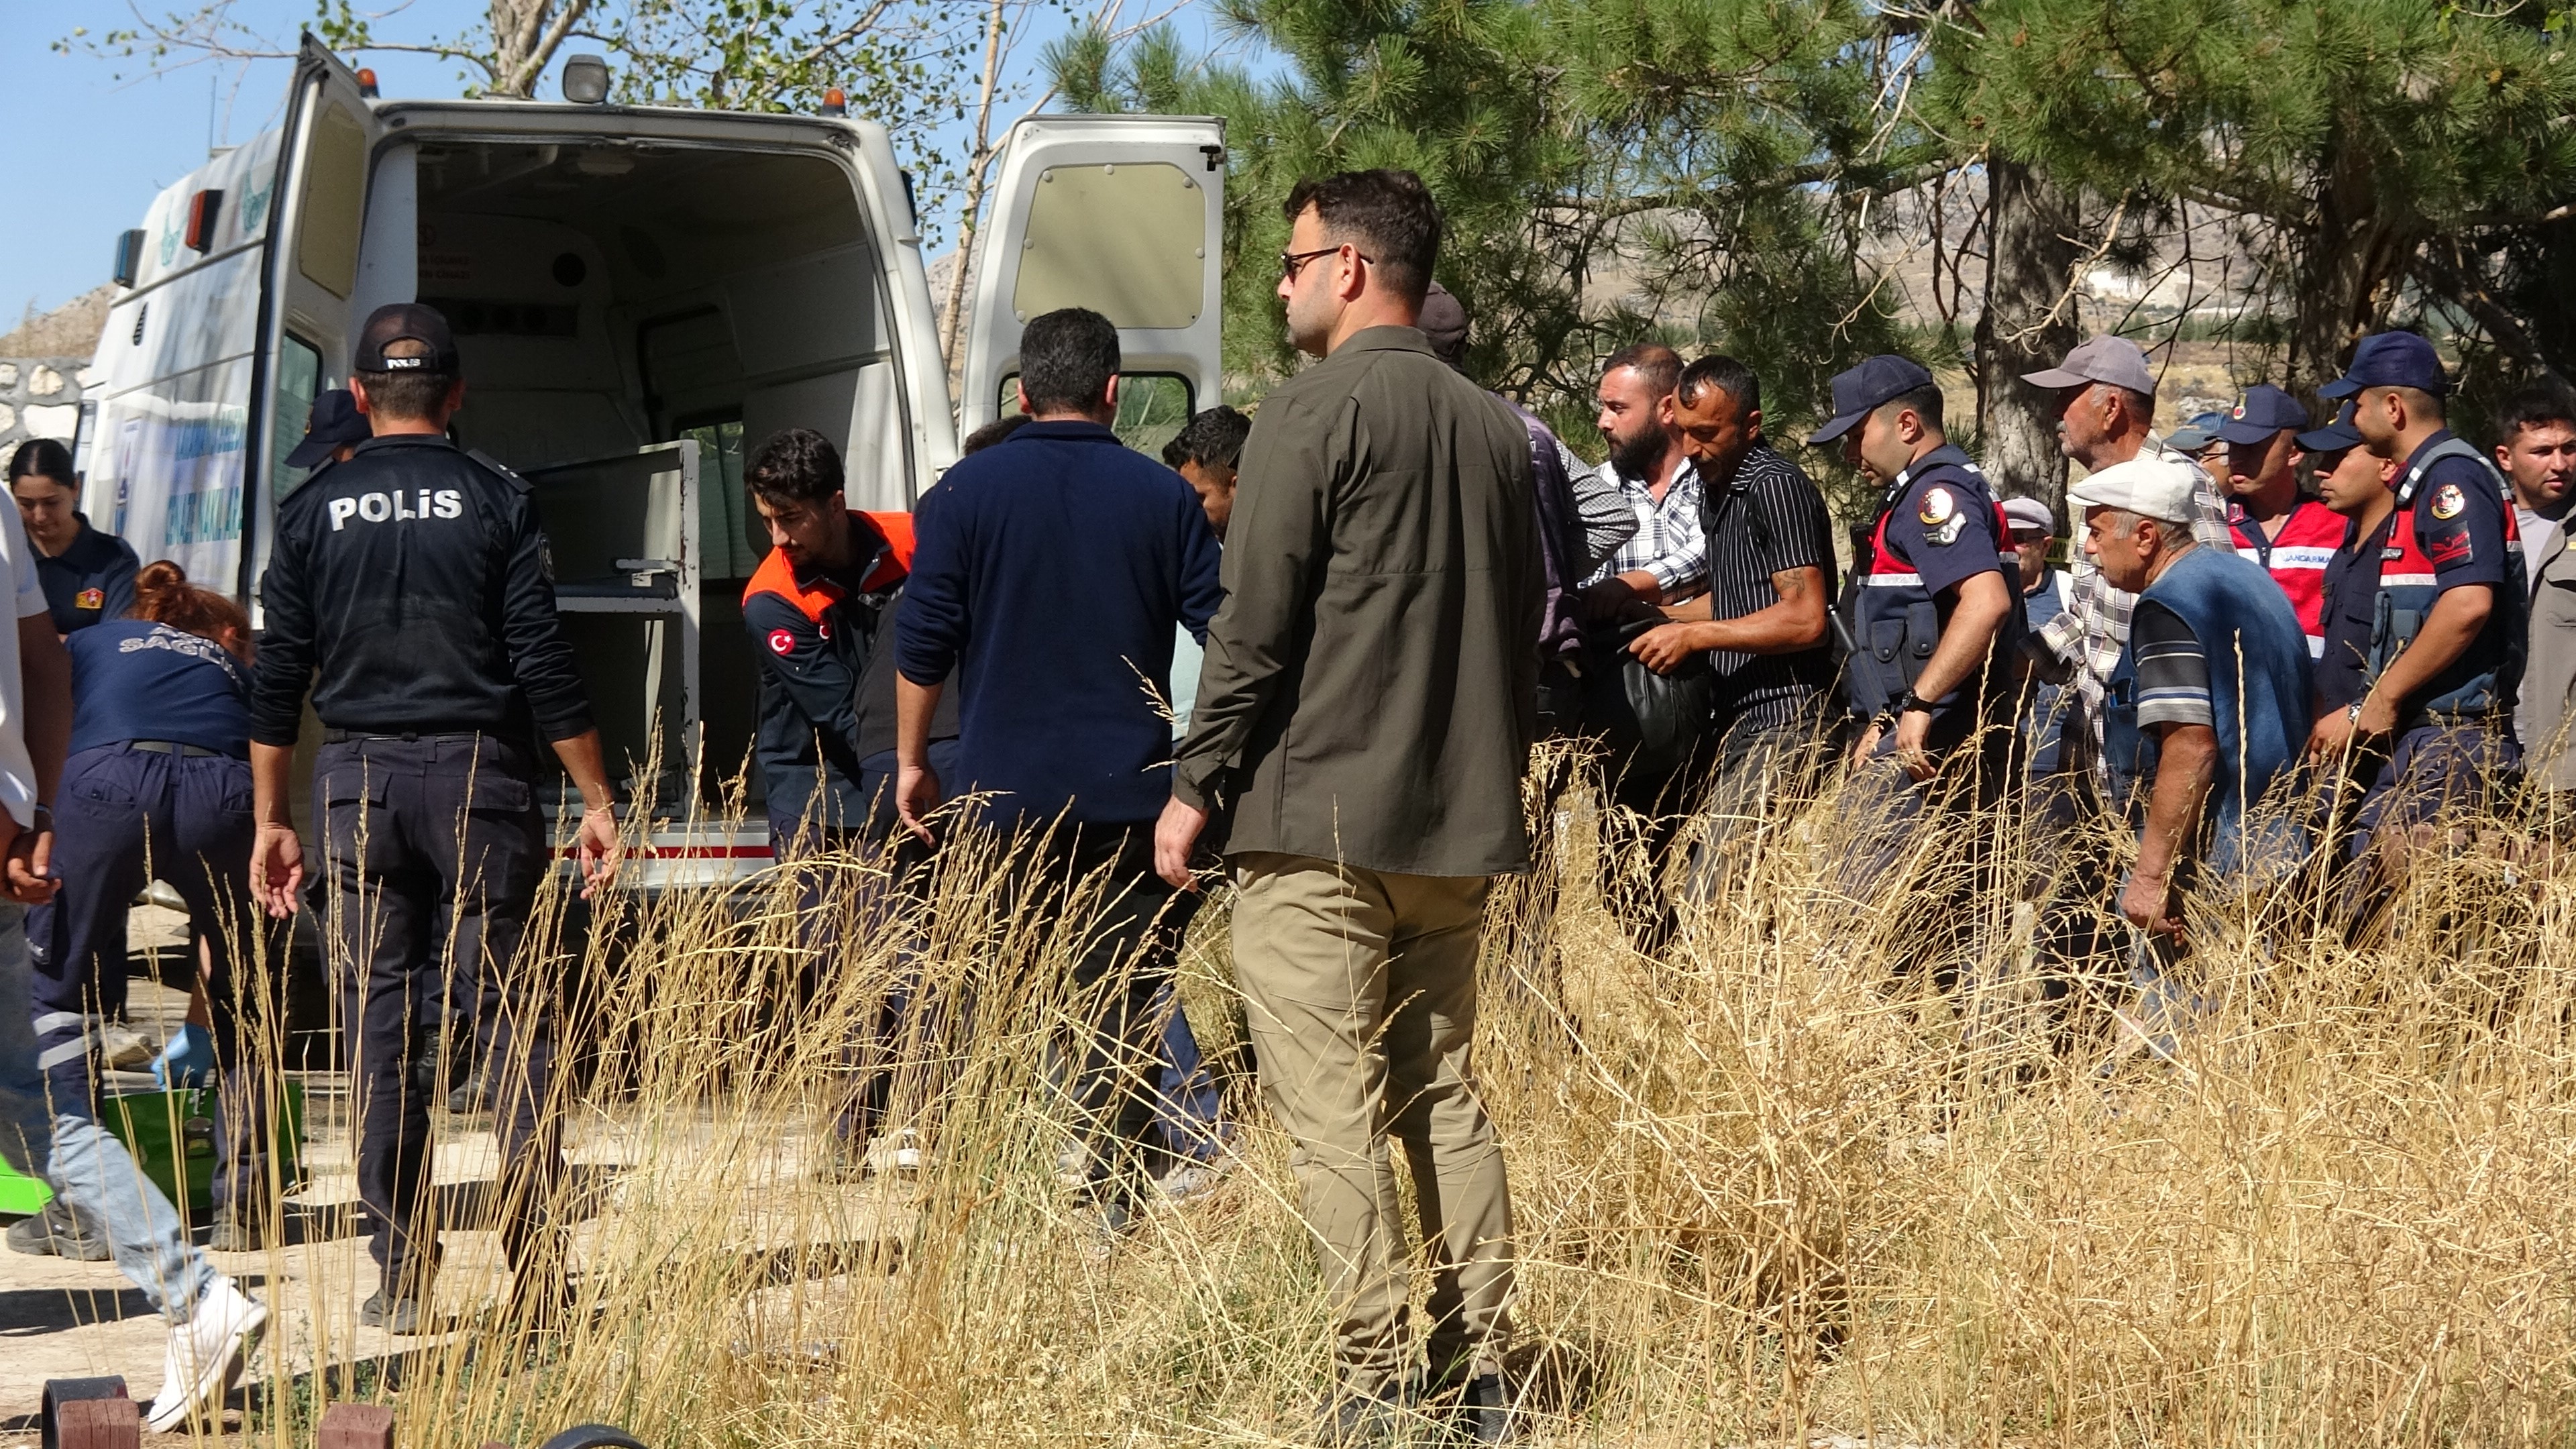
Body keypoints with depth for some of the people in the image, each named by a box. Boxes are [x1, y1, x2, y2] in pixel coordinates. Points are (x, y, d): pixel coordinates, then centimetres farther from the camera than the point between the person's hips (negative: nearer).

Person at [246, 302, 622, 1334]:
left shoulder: (313, 511, 5)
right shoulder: (496, 501, -1)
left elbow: (278, 684, 4)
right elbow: (545, 668, -5)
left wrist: (270, 821, 11)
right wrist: (597, 804, 0)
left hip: (358, 785, 2)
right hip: (479, 782, -2)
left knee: (379, 1034, 7)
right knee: (512, 1023, 2)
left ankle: (401, 1279, 8)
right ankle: (537, 1278, -1)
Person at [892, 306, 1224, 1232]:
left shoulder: (968, 491, 0)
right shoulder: (1164, 497, 2)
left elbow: (924, 642, -1)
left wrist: (912, 758, 9)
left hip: (1003, 794, 0)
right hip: (1130, 796, 0)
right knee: (1123, 1005, 4)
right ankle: (1108, 1196, 2)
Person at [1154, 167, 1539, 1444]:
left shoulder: (1315, 413, -8)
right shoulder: (1492, 428, 14)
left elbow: (1255, 627, -12)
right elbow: (1523, 629, 18)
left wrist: (1197, 786, -5)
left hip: (1317, 818, -7)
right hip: (1458, 822, 7)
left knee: (1331, 1109, -5)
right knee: (1444, 1093, 12)